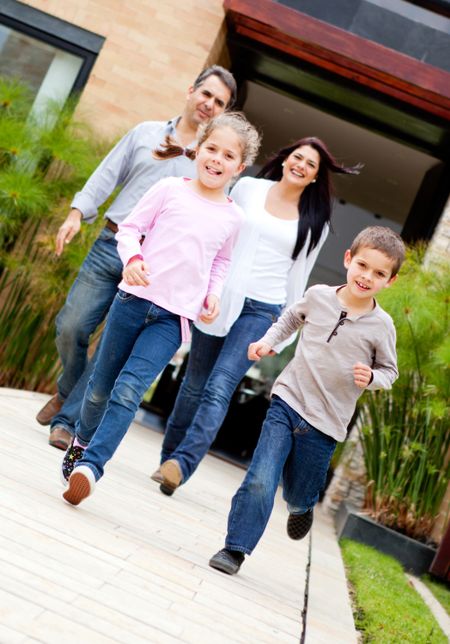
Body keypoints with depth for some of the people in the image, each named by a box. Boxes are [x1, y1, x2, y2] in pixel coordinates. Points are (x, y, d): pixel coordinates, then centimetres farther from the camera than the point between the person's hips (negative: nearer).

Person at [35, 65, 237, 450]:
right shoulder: (147, 132, 14)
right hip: (111, 245, 2)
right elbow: (107, 176, 12)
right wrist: (77, 213, -1)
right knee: (71, 327, -2)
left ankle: (69, 421, 4)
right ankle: (67, 393, 26)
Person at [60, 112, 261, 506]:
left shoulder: (232, 217, 7)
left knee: (129, 391, -16)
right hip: (135, 297, 1)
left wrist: (214, 293, 2)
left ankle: (89, 466, -17)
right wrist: (132, 258, -15)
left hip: (174, 317, 0)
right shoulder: (170, 189, 2)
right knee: (101, 386, 11)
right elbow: (130, 227, 4)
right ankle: (82, 440, 38)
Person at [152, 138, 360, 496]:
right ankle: (169, 456, 24)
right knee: (195, 385, 10)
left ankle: (181, 464, -19)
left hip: (262, 310, -1)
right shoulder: (248, 188, 6)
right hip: (219, 298, 2)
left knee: (219, 388, -16)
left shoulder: (314, 223, 6)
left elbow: (298, 276, 9)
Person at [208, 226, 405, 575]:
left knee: (298, 494, 14)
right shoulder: (318, 295, -2)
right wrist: (267, 340, 4)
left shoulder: (381, 326, -6)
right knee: (260, 481, -12)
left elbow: (390, 371, 6)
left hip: (325, 423, 0)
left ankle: (302, 508, 51)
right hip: (287, 402, 0)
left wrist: (371, 377, -15)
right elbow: (292, 317, 19)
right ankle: (236, 548, 4)